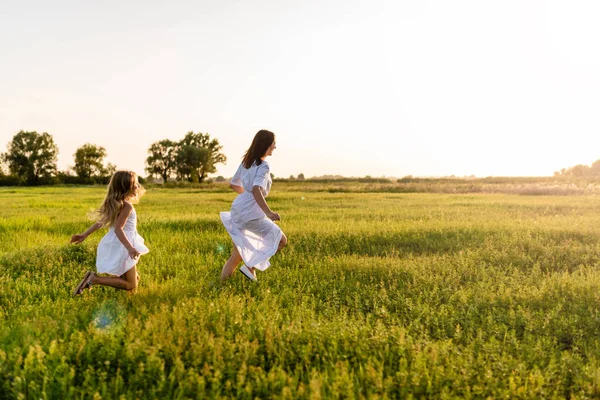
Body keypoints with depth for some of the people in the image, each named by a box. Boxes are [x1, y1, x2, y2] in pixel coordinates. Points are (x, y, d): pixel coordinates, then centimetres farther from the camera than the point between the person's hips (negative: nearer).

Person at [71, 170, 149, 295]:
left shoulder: (116, 203, 7)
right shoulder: (127, 206, -20)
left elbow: (100, 222, 9)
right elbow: (118, 228, -29)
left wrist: (84, 235, 13)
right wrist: (129, 248, -38)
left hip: (116, 245, 10)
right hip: (121, 247, -10)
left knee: (135, 279, 21)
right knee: (131, 285, 0)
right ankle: (94, 279, -11)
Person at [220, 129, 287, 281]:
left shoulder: (246, 162, 12)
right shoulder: (263, 166, -13)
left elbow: (234, 184, 22)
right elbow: (256, 190, -28)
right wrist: (268, 212, -37)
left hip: (238, 208, 9)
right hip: (251, 213, -9)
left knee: (238, 252, 15)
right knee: (281, 240, 3)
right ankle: (250, 267, 0)